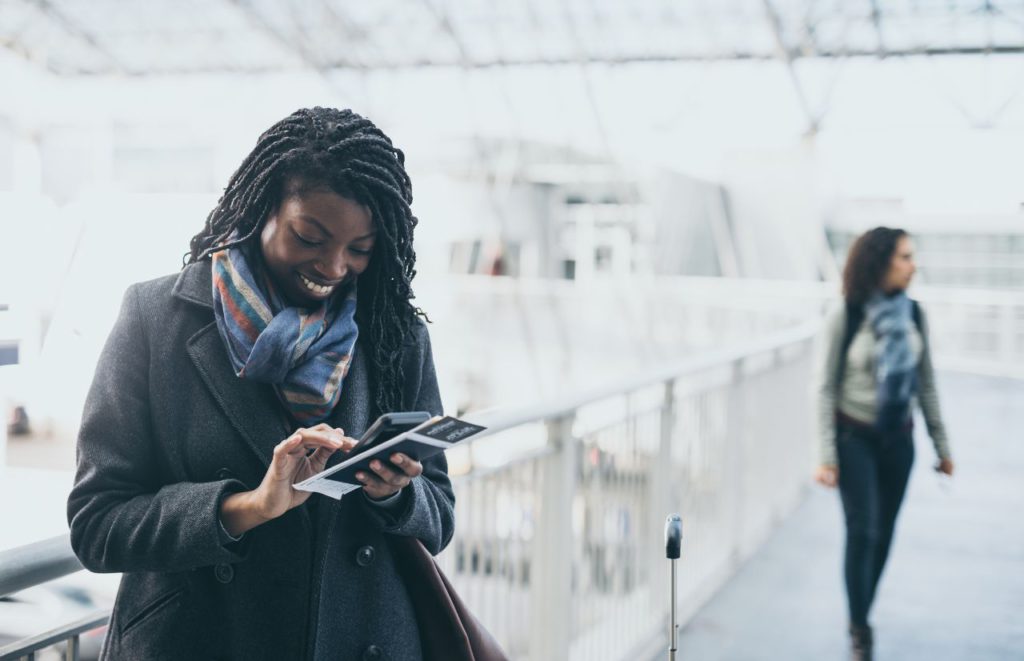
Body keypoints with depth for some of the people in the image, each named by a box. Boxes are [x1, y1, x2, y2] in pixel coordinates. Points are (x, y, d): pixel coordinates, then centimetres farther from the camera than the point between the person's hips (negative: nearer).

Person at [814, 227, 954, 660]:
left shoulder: (913, 314, 0)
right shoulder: (846, 317, -12)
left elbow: (926, 383, 7)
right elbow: (826, 387, -9)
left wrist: (942, 445, 10)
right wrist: (827, 455, -12)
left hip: (898, 438, 4)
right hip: (855, 437, -4)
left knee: (883, 533, 9)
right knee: (863, 530, -8)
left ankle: (860, 618, 26)